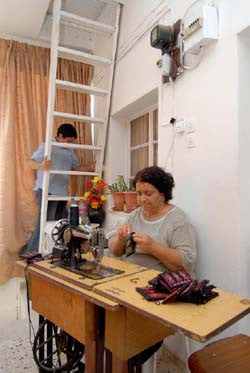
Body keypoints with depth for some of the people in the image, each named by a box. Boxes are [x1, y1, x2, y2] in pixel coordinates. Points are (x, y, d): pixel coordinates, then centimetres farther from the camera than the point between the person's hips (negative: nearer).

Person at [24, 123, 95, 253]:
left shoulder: (70, 151, 13)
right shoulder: (46, 146, -8)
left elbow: (76, 167, 17)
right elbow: (31, 162, -18)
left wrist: (89, 168, 0)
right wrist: (41, 166, -41)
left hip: (62, 192, 7)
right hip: (46, 191, -7)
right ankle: (29, 253, 3)